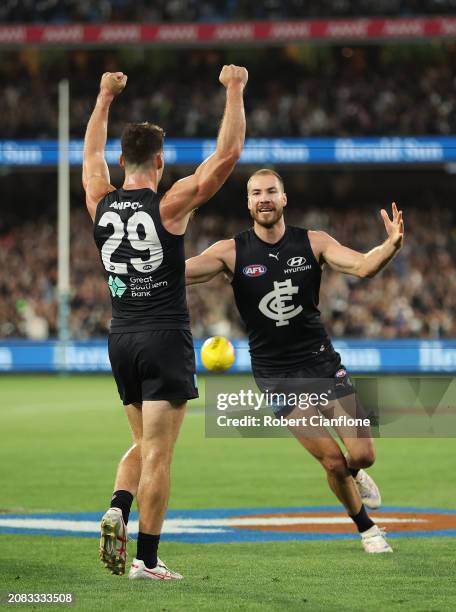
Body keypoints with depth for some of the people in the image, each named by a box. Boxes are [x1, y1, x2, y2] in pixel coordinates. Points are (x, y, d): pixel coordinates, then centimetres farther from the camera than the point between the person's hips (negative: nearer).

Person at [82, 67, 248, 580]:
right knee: (157, 454, -3)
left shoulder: (100, 204, 2)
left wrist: (105, 96, 35)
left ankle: (117, 508, -5)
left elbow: (91, 154, 23)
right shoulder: (170, 206, -11)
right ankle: (147, 561, -3)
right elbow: (228, 153, -11)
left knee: (144, 443, 20)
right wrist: (234, 90, -2)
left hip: (121, 339, 5)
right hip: (164, 337, -5)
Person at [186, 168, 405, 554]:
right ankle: (366, 528, 17)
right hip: (276, 374, -2)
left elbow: (362, 266, -15)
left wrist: (391, 246, -35)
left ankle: (353, 475, 33)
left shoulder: (312, 243, -2)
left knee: (363, 455, -6)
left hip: (322, 362, 2)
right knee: (333, 460, -9)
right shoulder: (233, 252, -6)